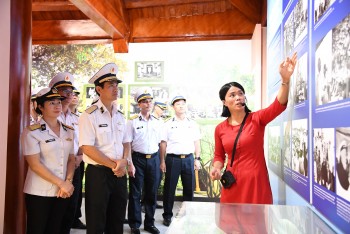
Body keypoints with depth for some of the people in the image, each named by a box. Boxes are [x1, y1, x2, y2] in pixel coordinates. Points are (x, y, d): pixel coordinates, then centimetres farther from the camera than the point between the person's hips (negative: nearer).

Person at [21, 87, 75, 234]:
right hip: (39, 193, -4)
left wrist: (68, 182, -8)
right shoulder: (32, 132, -8)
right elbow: (35, 165, -14)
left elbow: (71, 159, 9)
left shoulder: (69, 131, 7)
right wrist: (61, 183, -16)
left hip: (63, 192, 5)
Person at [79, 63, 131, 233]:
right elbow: (87, 148, -17)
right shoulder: (89, 116, -11)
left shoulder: (120, 116, 10)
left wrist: (124, 161, -8)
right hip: (98, 173, -6)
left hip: (119, 174, 6)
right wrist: (113, 165, -15)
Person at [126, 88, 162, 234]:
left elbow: (160, 143, 11)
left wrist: (161, 161, 7)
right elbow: (128, 144, -4)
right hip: (138, 159, -3)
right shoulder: (132, 122, -3)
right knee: (135, 193, 4)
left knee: (152, 193, 11)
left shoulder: (157, 122, 8)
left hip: (154, 159, 4)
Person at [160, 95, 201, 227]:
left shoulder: (193, 124, 9)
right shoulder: (168, 124, 2)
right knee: (169, 188, 4)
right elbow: (163, 144, 1)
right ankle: (167, 216, 17)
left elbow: (196, 143, 10)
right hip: (172, 159, -2)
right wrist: (162, 161, -4)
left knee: (189, 189, 9)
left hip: (189, 159, 2)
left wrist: (197, 159, 3)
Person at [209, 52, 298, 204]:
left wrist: (285, 79, -36)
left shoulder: (257, 119, -4)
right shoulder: (220, 129, 3)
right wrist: (216, 169, -7)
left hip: (257, 182, -2)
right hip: (233, 183, 2)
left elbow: (279, 105, -21)